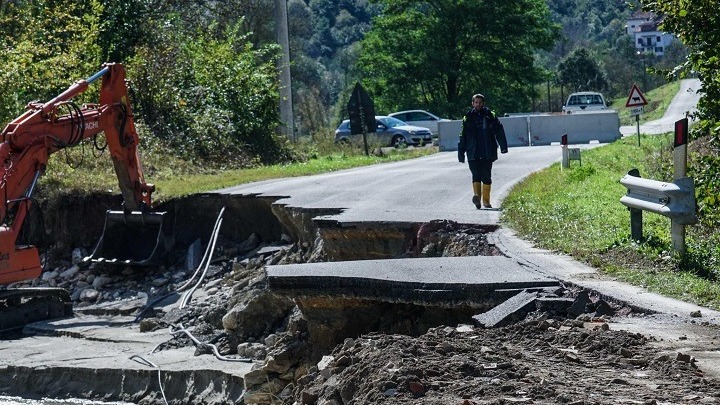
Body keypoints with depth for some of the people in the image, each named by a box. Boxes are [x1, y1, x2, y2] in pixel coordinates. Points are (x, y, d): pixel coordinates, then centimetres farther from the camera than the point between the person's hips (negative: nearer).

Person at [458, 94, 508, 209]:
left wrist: (503, 146, -10)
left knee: (486, 177, 5)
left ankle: (486, 200, 11)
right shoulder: (468, 118, 8)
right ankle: (477, 195, -26)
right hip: (473, 154, 0)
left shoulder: (491, 116, 6)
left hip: (488, 154, 1)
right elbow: (462, 137, 10)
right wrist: (461, 153, 7)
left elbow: (499, 131, 1)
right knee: (476, 175, -13)